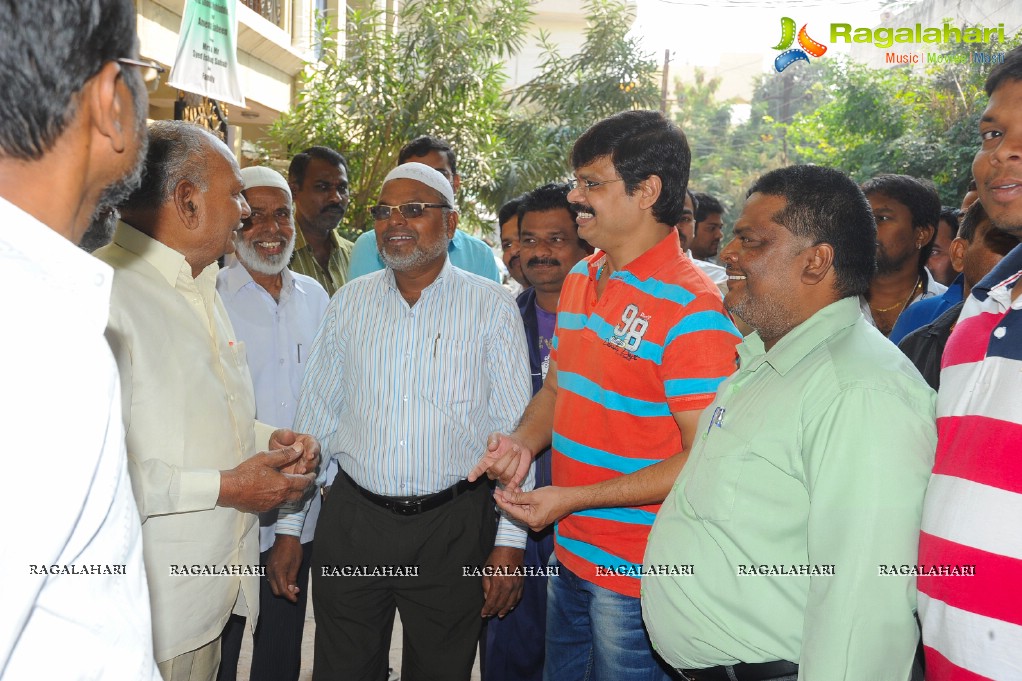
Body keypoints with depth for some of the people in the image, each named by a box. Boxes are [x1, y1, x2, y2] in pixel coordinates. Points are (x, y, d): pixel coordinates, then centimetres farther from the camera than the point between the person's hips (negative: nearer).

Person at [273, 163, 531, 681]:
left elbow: (515, 430, -4)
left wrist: (510, 542, -7)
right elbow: (313, 418, 8)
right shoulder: (349, 302, 5)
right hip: (351, 521, 3)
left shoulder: (491, 306, -4)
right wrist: (288, 526, 7)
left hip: (452, 527, -2)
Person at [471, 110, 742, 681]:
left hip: (636, 573, -7)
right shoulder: (580, 280, 6)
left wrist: (572, 498, -21)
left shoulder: (691, 307, -20)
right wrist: (523, 441, -4)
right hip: (568, 554, 8)